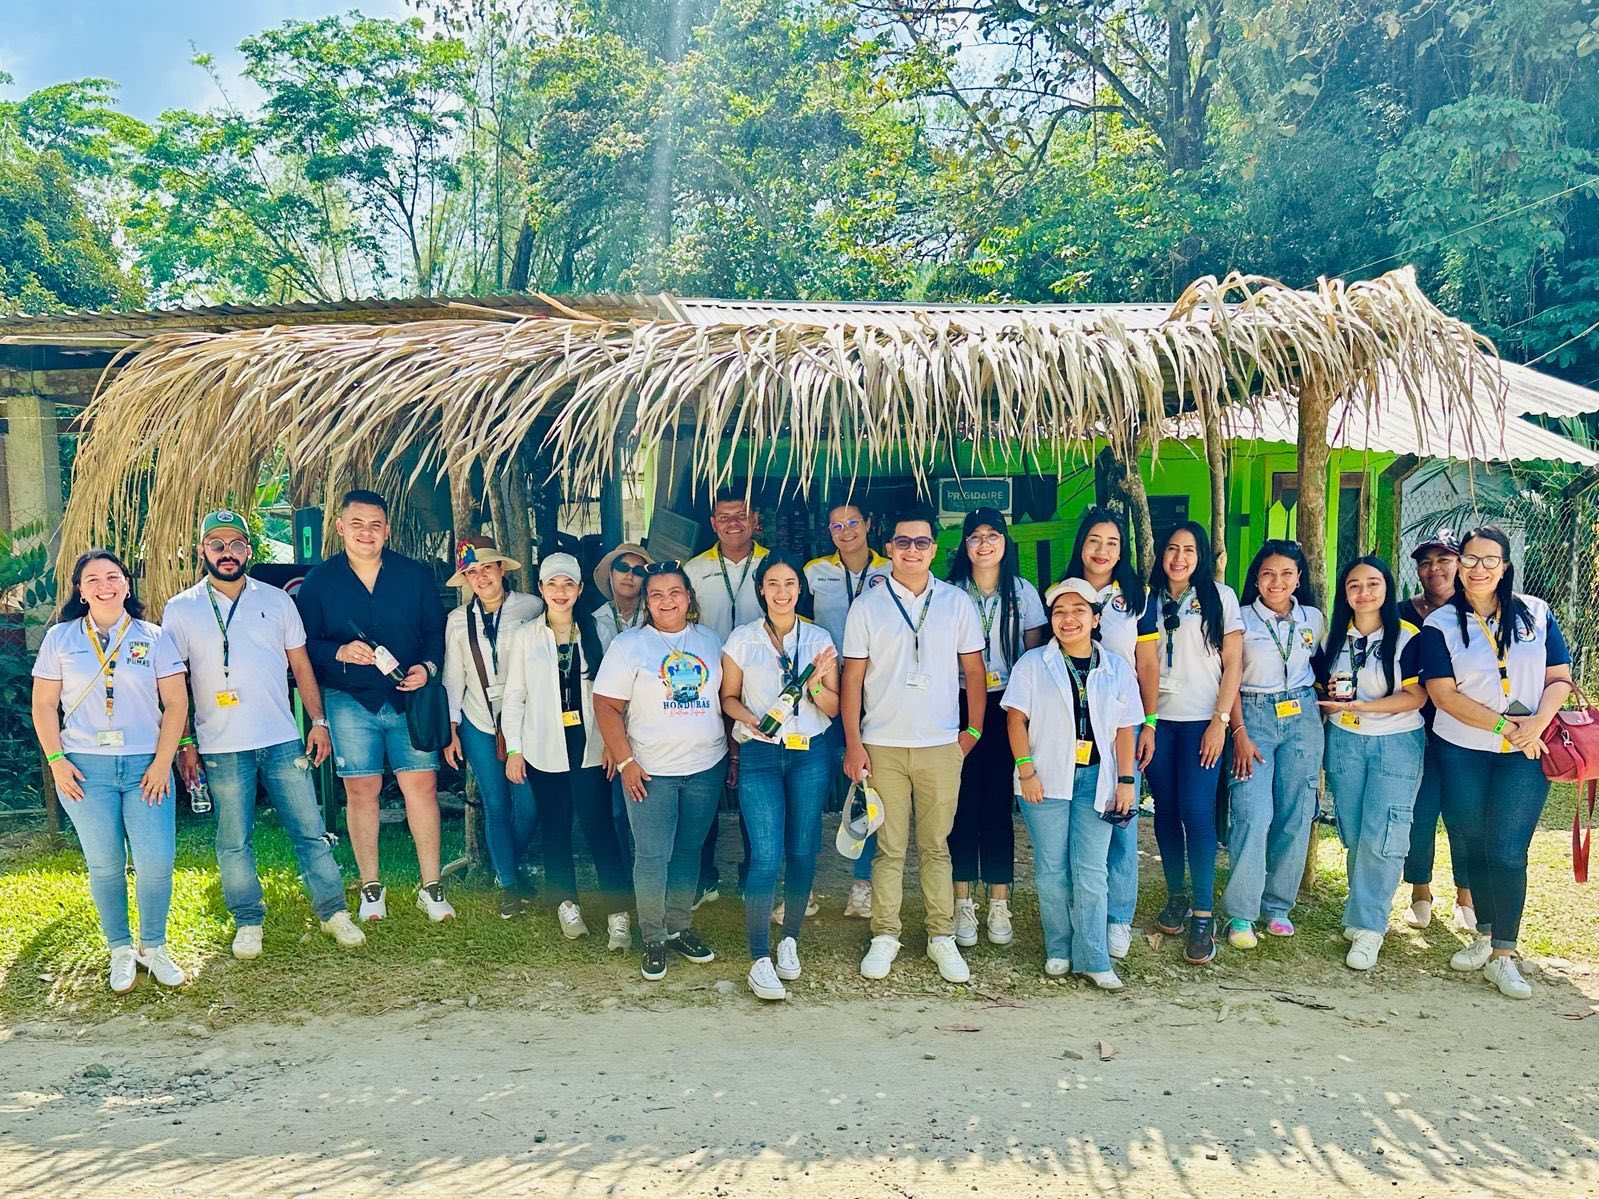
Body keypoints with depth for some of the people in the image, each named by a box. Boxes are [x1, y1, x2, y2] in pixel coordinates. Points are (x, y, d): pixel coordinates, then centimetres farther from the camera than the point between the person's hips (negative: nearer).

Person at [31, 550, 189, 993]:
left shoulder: (153, 637, 4)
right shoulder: (60, 638, 6)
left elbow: (175, 703, 2)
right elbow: (44, 705, 8)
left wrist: (162, 762, -6)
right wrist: (56, 760, -3)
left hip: (145, 765, 0)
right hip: (86, 768, 0)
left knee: (156, 862, -6)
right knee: (104, 865, 5)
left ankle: (153, 947, 15)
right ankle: (120, 951, 21)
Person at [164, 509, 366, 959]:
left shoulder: (277, 600, 7)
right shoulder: (180, 610, 2)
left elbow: (301, 666, 11)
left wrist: (318, 722, 5)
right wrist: (184, 743, -2)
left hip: (283, 740, 1)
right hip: (221, 748, -1)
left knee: (311, 830, 4)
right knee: (234, 842, 6)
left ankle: (334, 912, 14)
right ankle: (248, 923, 21)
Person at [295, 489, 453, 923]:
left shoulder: (415, 574, 4)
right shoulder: (319, 580, 3)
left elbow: (436, 631, 7)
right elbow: (304, 643, 2)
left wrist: (427, 667, -11)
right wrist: (339, 652, -17)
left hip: (409, 698, 0)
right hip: (349, 703, 0)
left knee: (422, 786, -2)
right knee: (361, 791, 5)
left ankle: (431, 887, 9)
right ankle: (371, 888, 19)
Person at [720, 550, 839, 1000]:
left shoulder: (819, 639, 4)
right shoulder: (742, 639, 2)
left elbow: (833, 708, 5)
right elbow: (728, 698, 8)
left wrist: (816, 685, -15)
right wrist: (750, 718, -12)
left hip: (810, 753, 2)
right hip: (760, 755, -2)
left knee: (802, 851, 7)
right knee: (766, 857, -9)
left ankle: (790, 941, 27)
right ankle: (759, 959, -1)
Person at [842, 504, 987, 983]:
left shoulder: (957, 602, 5)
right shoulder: (867, 605, 2)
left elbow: (974, 669, 10)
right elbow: (853, 677, 2)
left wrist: (973, 730, 5)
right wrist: (853, 742, -3)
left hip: (941, 745, 1)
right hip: (881, 745, 0)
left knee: (936, 846, 7)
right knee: (889, 847, 5)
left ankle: (941, 936, 17)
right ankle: (885, 935, 16)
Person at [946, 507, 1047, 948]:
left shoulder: (1023, 592, 6)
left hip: (1007, 706, 0)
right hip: (960, 705, 0)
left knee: (999, 804, 2)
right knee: (963, 804, 1)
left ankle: (999, 904, 12)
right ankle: (963, 904, 12)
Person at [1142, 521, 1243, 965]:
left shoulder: (1219, 596, 3)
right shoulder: (1149, 598, 10)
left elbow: (1233, 662, 0)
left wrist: (1220, 721, -8)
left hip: (1201, 719, -3)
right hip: (1156, 717, 3)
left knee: (1197, 811, -9)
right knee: (1166, 808, 6)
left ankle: (1203, 915, -4)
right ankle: (1176, 896, 21)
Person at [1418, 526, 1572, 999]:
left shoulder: (1535, 614, 4)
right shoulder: (1440, 625, -1)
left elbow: (1559, 678, 4)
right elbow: (1444, 694, -8)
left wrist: (1538, 722, -15)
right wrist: (1504, 724, -16)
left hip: (1524, 755, 0)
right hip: (1462, 753, 0)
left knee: (1507, 852, -4)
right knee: (1474, 848, 8)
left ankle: (1502, 955, 3)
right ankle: (1485, 936, 25)